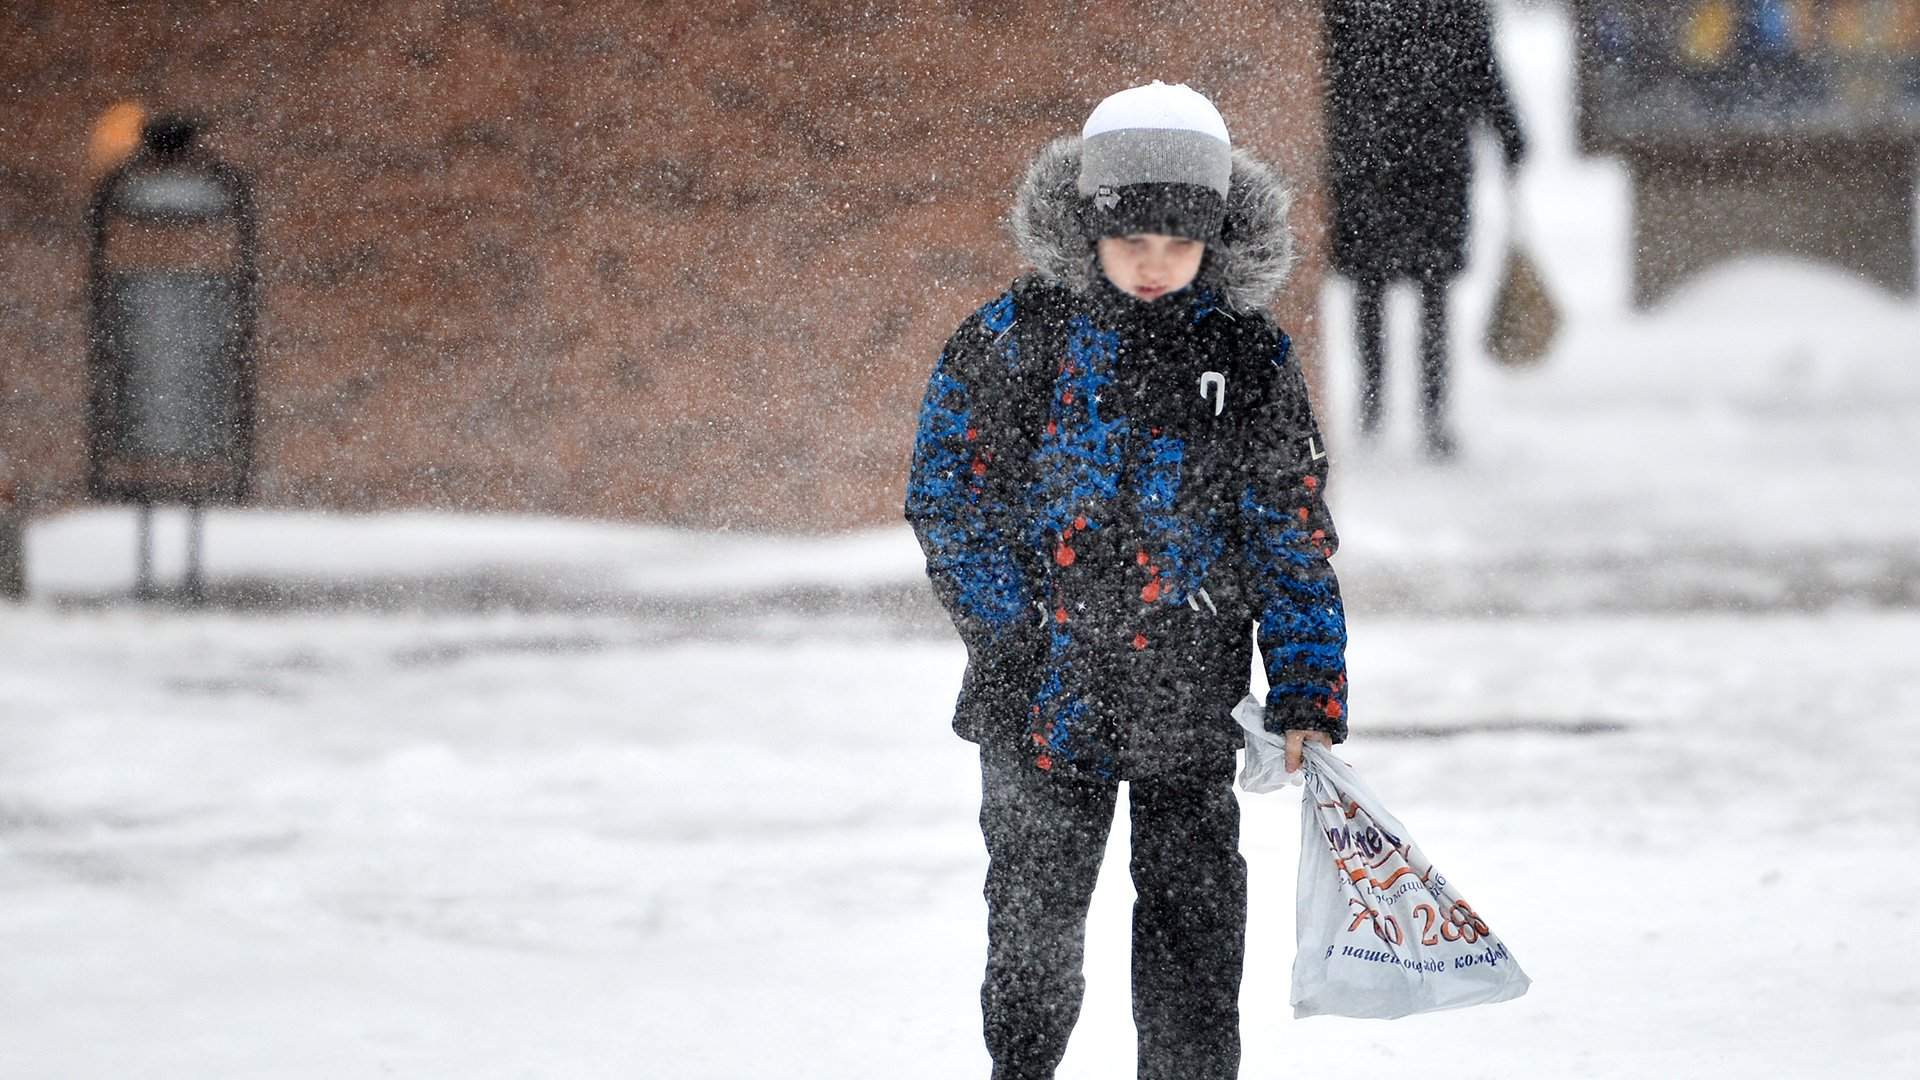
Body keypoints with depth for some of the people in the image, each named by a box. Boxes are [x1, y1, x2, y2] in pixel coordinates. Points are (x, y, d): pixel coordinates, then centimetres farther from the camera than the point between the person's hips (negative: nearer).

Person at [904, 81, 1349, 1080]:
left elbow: (1294, 538, 4)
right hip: (1042, 689, -1)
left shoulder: (1251, 359, 0)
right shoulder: (1016, 337, -5)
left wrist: (1307, 698, -2)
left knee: (1196, 922, 3)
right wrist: (1011, 624, -10)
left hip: (1188, 699, 1)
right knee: (1036, 921, 7)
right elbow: (945, 488, -2)